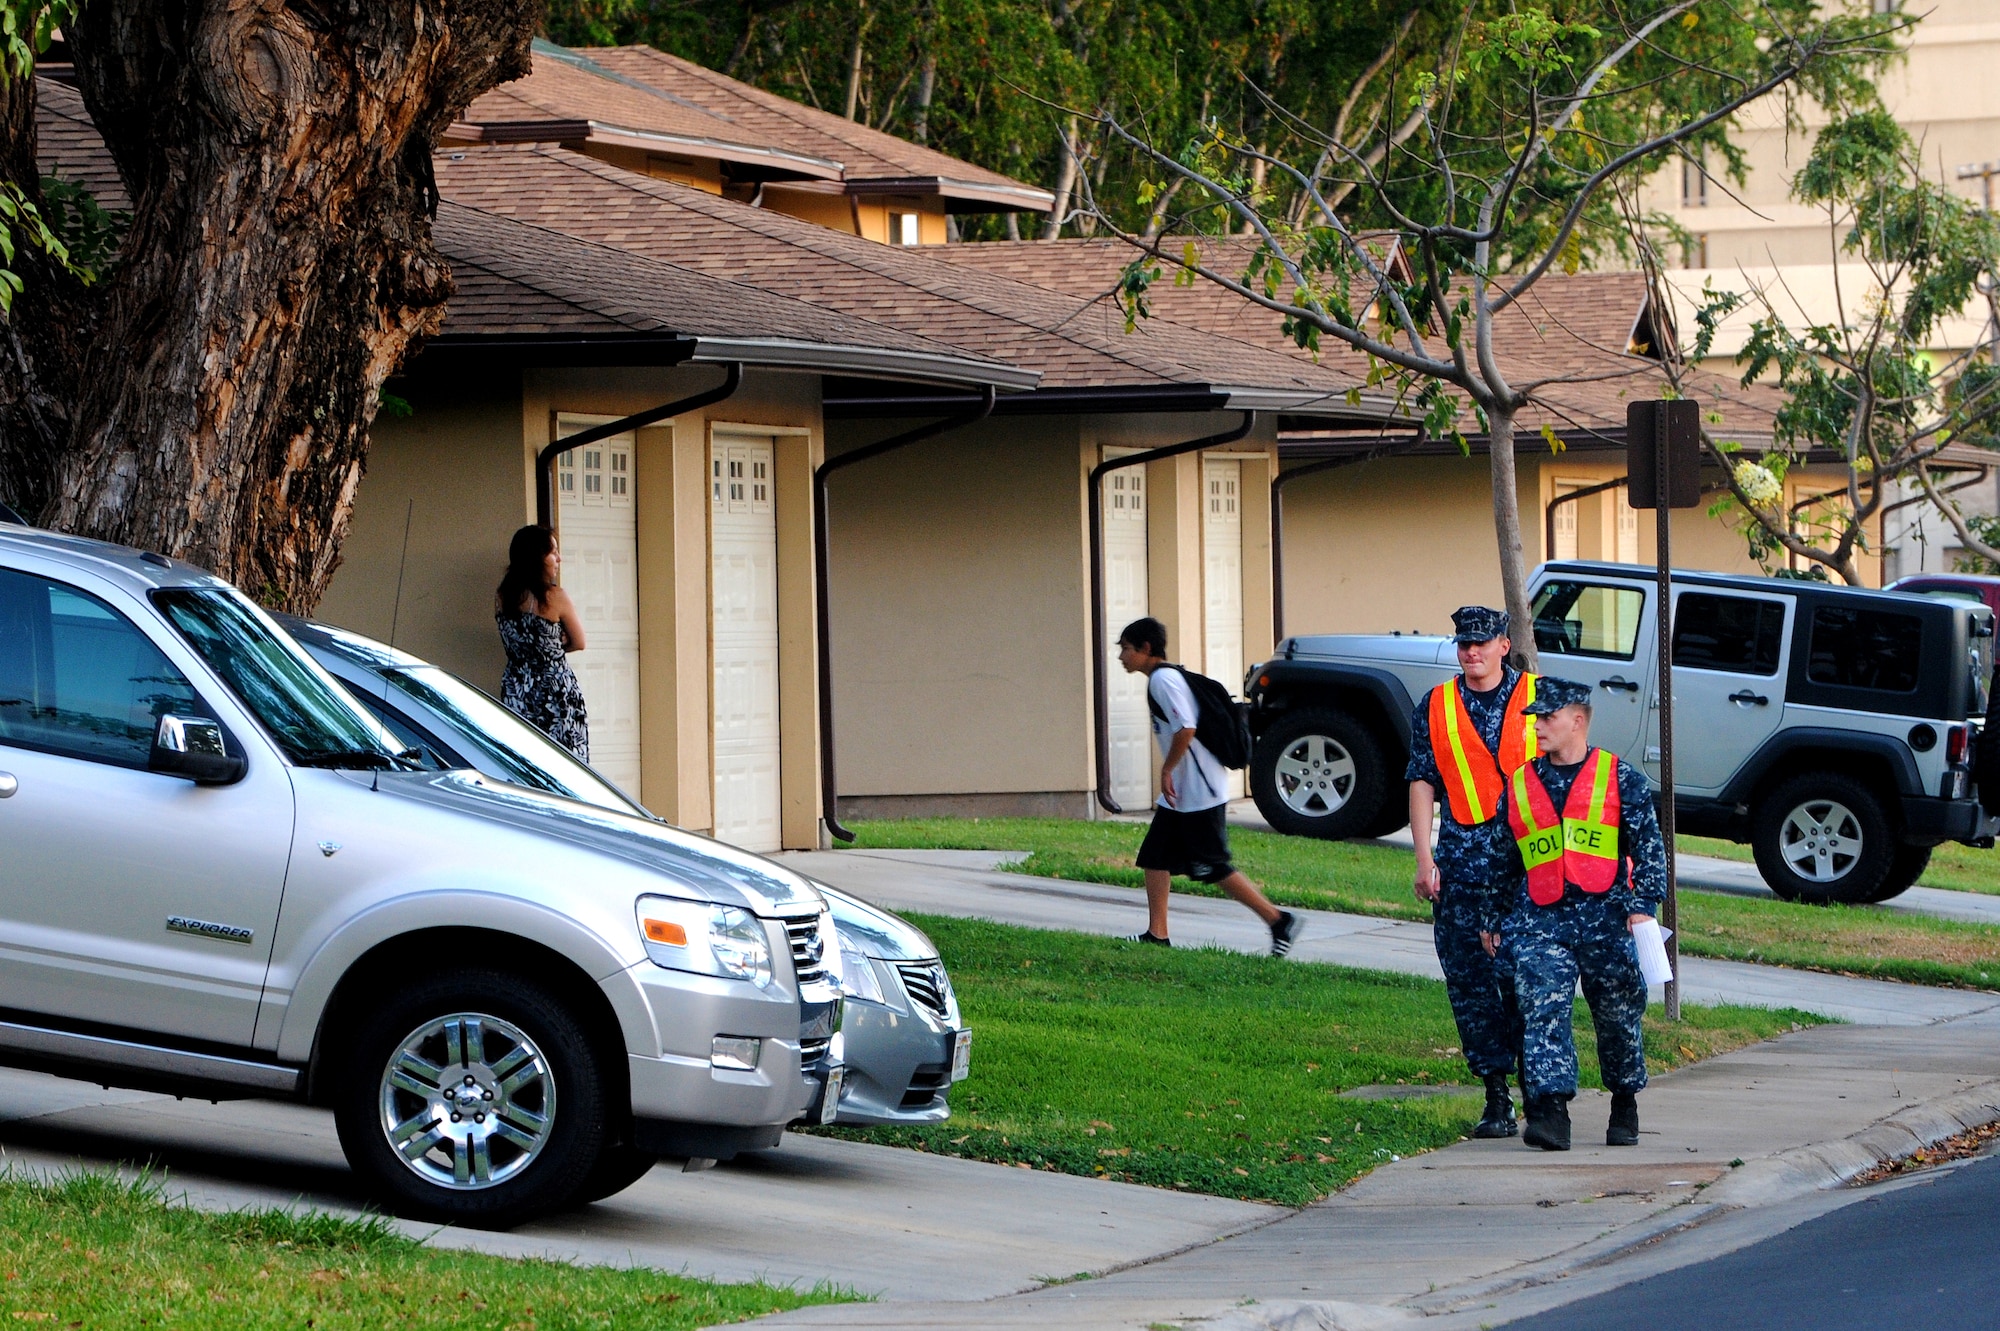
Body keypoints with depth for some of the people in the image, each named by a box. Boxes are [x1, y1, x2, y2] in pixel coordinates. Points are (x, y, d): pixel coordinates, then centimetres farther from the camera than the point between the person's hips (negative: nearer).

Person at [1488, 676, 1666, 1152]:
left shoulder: (1619, 777, 5)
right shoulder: (1519, 784, 14)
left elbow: (1649, 846, 4)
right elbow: (1504, 859, 22)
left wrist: (1643, 905, -7)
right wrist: (1493, 920, 20)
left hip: (1606, 918, -2)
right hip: (1540, 920, 2)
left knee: (1618, 1016, 8)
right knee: (1543, 1010, -16)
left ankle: (1624, 1104, 29)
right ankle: (1551, 1111, -24)